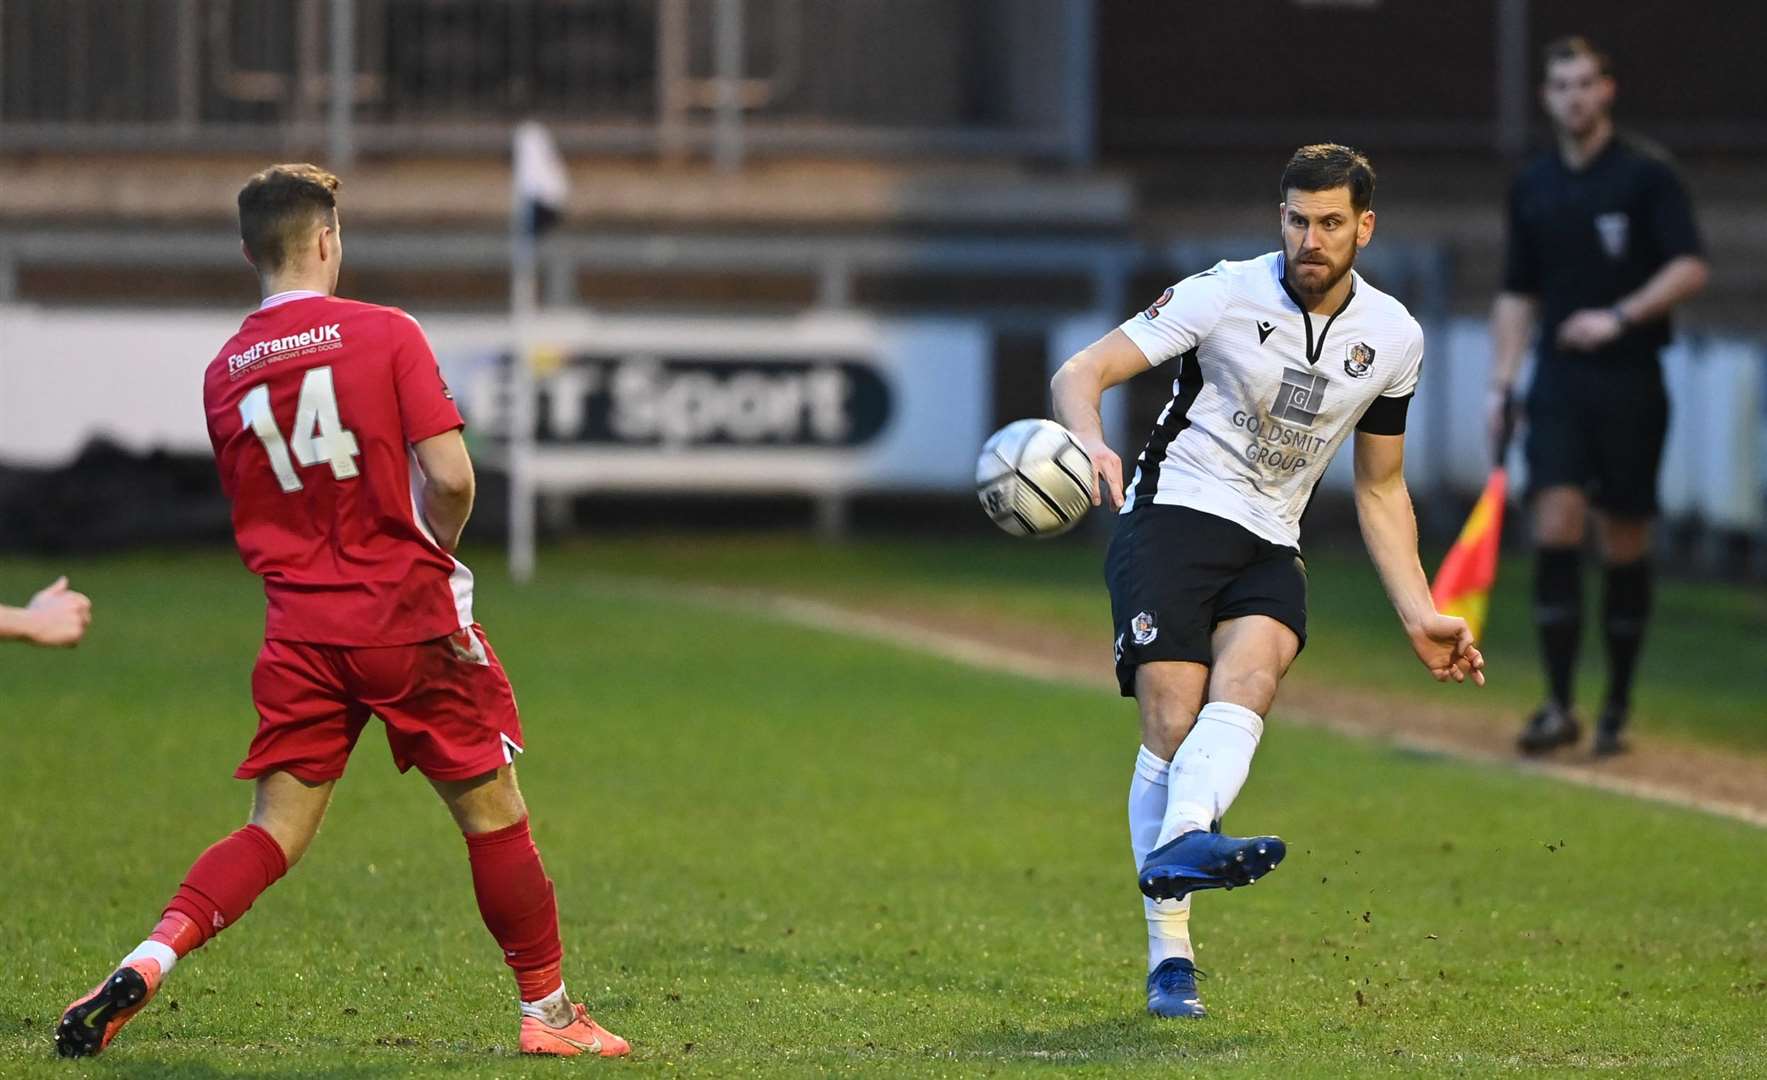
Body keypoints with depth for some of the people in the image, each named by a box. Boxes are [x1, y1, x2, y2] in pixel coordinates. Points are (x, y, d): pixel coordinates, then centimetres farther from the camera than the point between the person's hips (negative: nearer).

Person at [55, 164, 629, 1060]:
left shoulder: (223, 374, 6)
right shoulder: (386, 334, -7)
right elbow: (449, 476, -13)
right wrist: (435, 551, 7)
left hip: (299, 631, 3)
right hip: (408, 616, -3)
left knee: (276, 830, 6)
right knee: (492, 812, 10)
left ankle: (147, 962, -14)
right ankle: (547, 1011, 16)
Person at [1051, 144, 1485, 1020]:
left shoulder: (1393, 338, 7)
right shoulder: (1224, 295, -6)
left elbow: (1380, 489, 19)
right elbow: (1080, 373, -10)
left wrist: (1420, 616, 12)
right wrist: (1089, 441, -33)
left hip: (1270, 549, 3)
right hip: (1173, 518, -3)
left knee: (1250, 674, -29)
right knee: (1173, 716, -19)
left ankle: (1182, 839, -54)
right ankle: (1169, 956, -20)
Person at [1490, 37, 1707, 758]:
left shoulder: (1647, 174, -3)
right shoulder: (1531, 186, 11)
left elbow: (1689, 268, -11)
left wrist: (1620, 317, -22)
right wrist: (1501, 383, 9)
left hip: (1629, 384, -3)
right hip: (1559, 383, 3)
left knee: (1625, 543, 2)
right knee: (1555, 527, -11)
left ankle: (1617, 705, 14)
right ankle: (1558, 707, -11)